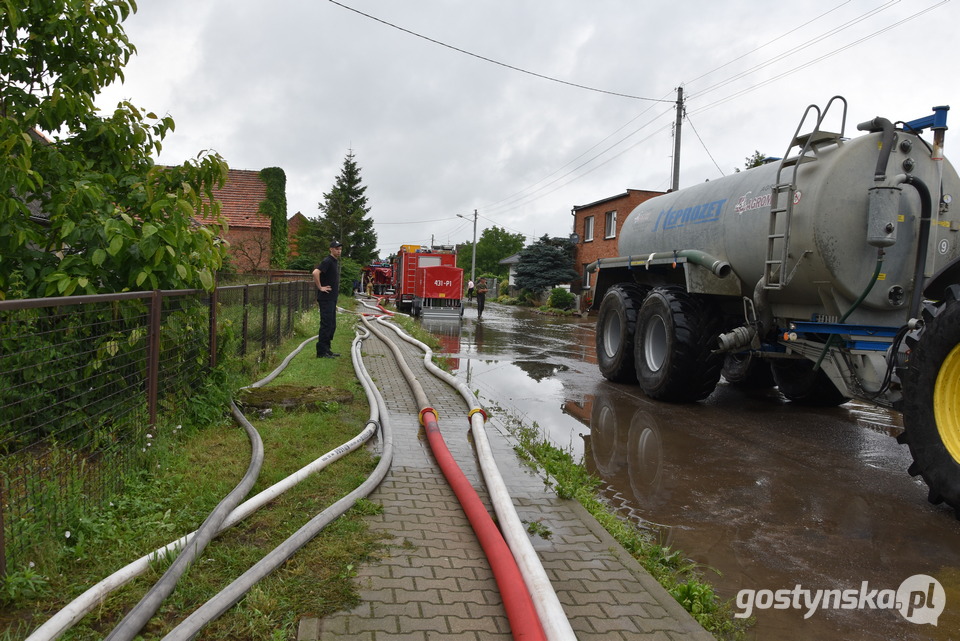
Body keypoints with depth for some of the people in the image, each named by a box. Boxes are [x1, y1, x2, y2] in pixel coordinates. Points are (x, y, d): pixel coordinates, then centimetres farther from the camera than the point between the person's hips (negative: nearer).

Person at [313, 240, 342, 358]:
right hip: (326, 299, -10)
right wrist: (320, 287, -20)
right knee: (326, 324, -8)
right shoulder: (327, 261, -13)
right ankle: (321, 351, -4)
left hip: (332, 299, 10)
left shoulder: (336, 262, 17)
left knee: (332, 325, 11)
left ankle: (326, 349, 18)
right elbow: (315, 272, -28)